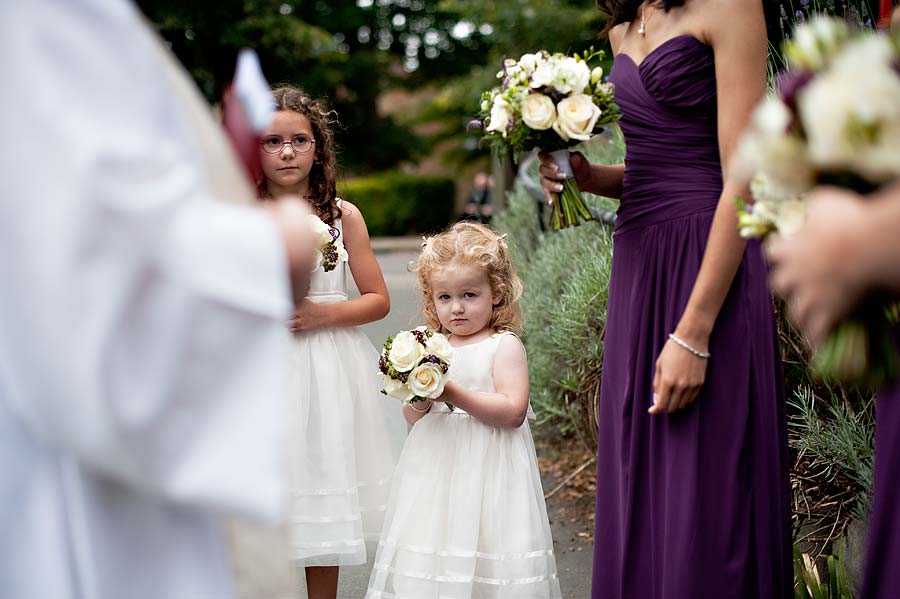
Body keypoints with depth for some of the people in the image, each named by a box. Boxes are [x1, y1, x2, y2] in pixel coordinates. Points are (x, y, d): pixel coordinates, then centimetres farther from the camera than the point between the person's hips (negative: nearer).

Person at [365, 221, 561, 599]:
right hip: (436, 468, 5)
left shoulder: (504, 346, -6)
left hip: (487, 470, -5)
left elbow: (513, 411, -17)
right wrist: (418, 402, -9)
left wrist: (453, 393, -19)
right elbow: (414, 420, 13)